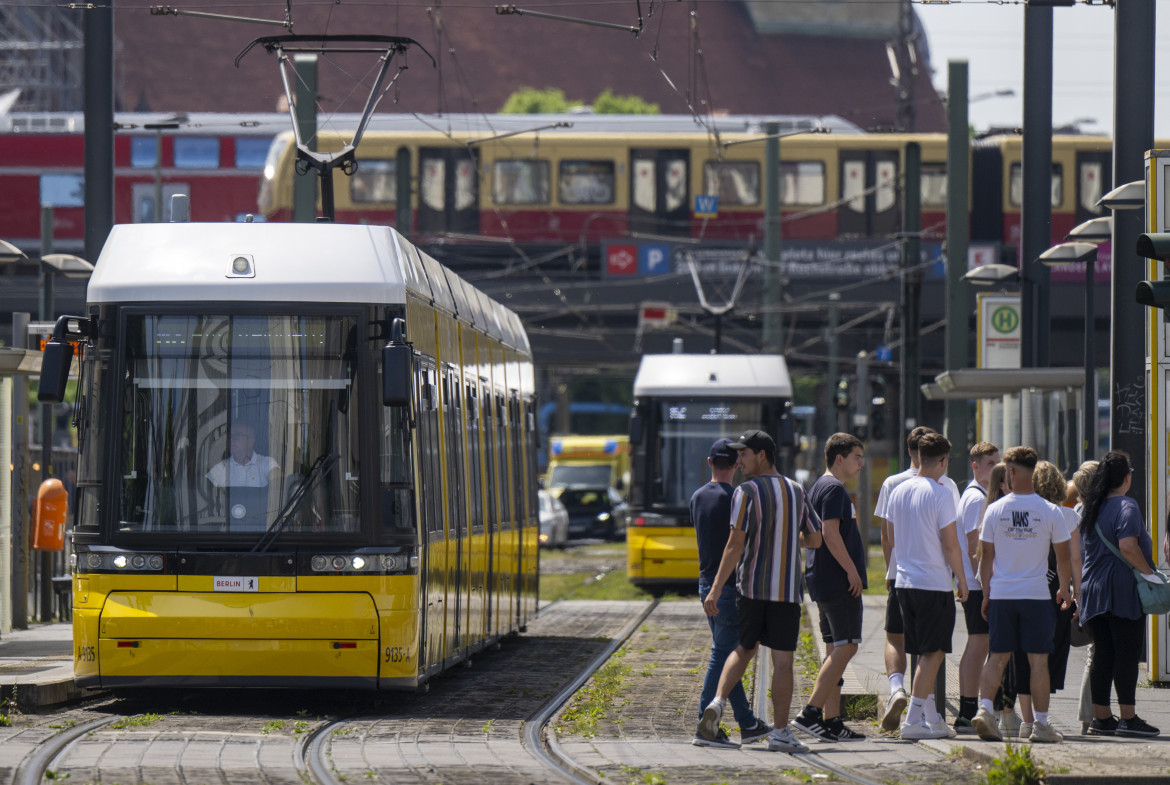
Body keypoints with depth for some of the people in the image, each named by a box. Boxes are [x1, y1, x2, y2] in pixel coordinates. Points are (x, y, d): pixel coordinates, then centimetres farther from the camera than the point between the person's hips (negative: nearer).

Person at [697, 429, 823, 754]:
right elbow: (815, 540, 14)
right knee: (782, 659, 1)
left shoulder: (747, 492, -6)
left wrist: (716, 589, -12)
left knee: (745, 648, 17)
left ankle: (717, 703, -1)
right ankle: (780, 733, 0)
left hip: (752, 587, -1)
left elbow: (735, 544, -12)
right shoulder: (796, 491, 7)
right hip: (787, 590, 1)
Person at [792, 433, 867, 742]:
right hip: (838, 581, -11)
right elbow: (830, 533, -21)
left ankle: (832, 722, 8)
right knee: (846, 646, -11)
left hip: (823, 580, 11)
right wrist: (853, 571, -18)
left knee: (835, 650, 9)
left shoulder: (819, 487, 19)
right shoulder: (834, 489, -12)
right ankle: (810, 714, -16)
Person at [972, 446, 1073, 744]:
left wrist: (986, 594, 14)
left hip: (1001, 594, 2)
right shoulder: (1050, 512, -5)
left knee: (998, 657, 9)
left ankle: (985, 708, -7)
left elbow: (987, 557, 3)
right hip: (1037, 594, -2)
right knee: (1038, 660, 3)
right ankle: (1041, 724, 4)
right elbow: (1063, 557, 1)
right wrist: (1064, 589, 17)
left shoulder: (994, 510, -1)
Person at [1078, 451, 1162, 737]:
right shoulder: (1126, 507, -11)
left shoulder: (1090, 508, 13)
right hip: (1123, 590, -7)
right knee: (1128, 653, -5)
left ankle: (1101, 717, 11)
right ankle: (1128, 718, -6)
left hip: (1093, 590, 7)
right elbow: (1127, 546, -24)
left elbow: (1080, 550, 19)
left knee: (1102, 654, 10)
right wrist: (1149, 573, -15)